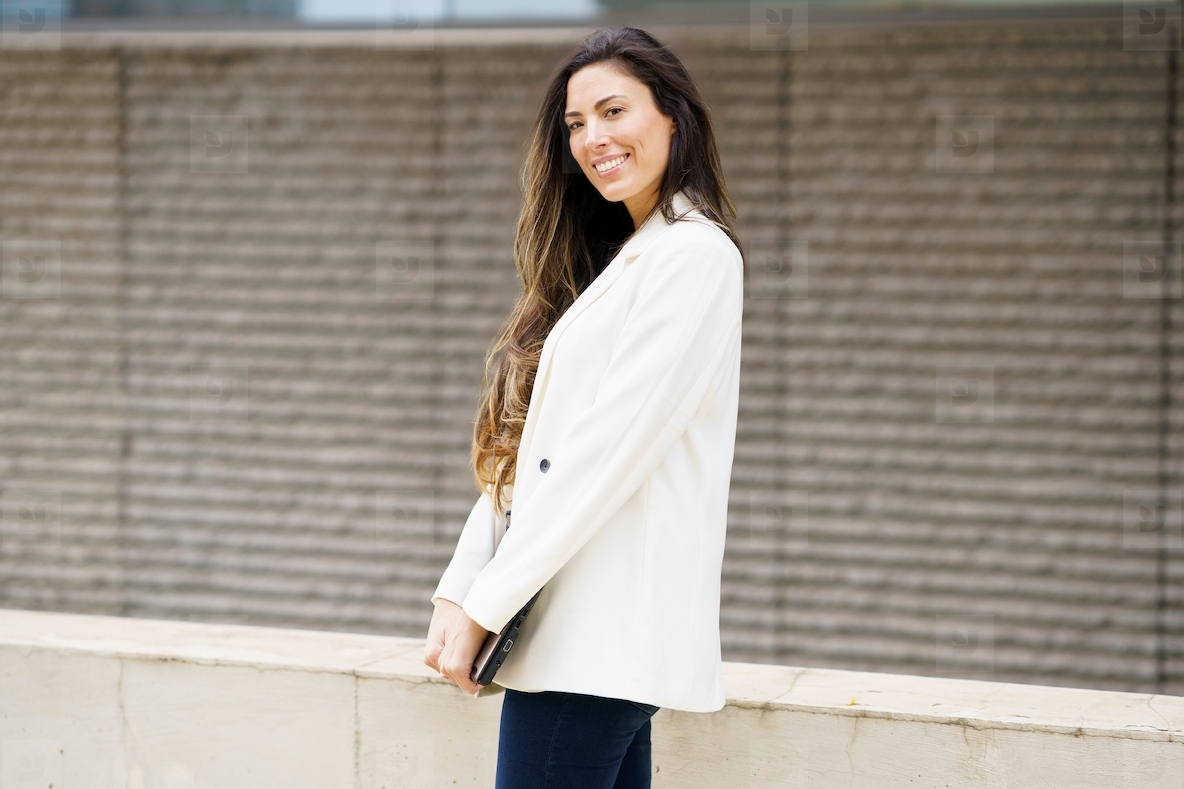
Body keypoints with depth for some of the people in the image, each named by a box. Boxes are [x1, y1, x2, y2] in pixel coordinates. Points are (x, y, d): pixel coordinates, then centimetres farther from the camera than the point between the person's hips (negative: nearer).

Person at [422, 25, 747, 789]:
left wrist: (486, 606, -13)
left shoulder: (694, 256, -8)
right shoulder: (624, 258, 21)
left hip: (601, 637, -8)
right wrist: (459, 589, 6)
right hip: (584, 632, 8)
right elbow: (524, 452, 15)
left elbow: (608, 452, -15)